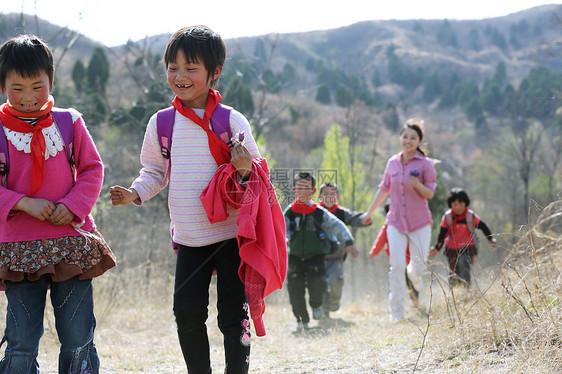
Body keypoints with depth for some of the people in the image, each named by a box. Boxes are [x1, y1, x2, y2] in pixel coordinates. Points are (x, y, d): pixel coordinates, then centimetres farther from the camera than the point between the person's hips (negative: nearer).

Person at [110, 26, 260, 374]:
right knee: (187, 312, -1)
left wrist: (246, 170, -22)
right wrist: (135, 193, -4)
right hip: (189, 238, 3)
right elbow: (155, 171, 15)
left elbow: (252, 171, 2)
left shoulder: (232, 120, -4)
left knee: (233, 314, -1)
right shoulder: (161, 123, 4)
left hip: (231, 233, -2)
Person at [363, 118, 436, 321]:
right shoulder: (392, 163, 7)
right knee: (396, 266, -8)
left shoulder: (425, 164, -3)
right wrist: (370, 212, 22)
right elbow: (384, 189, 19)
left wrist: (418, 184, -24)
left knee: (418, 267, -1)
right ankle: (396, 311, 0)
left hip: (420, 222, -2)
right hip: (396, 221, 2)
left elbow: (430, 193, -3)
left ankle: (415, 275, 39)